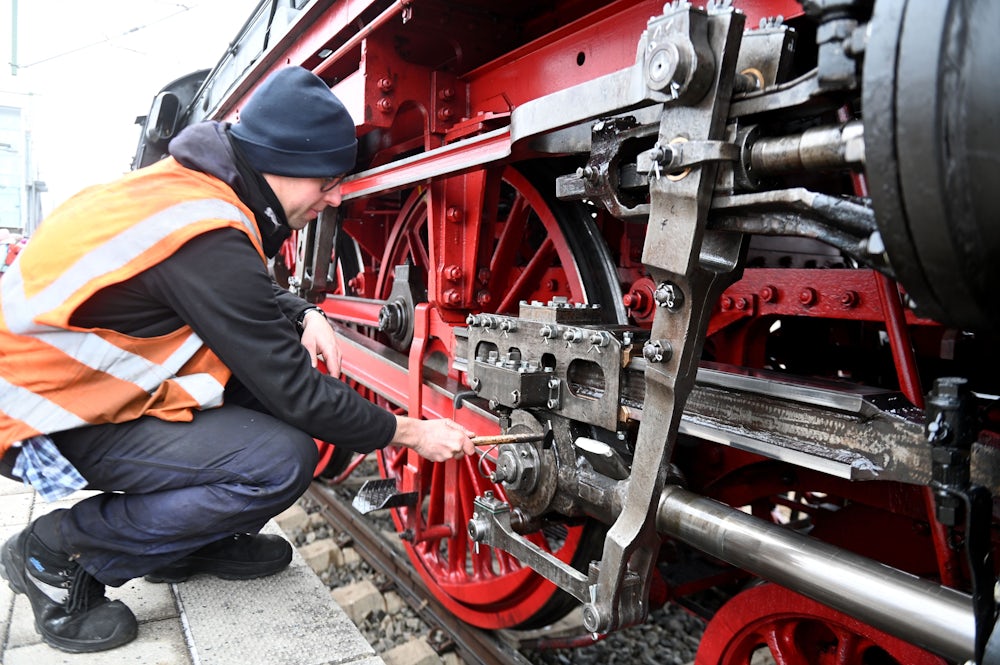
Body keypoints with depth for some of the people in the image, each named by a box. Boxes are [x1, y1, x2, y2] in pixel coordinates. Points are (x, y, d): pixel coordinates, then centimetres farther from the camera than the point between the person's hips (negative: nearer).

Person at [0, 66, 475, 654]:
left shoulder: (195, 184, -1)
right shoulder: (207, 240, -29)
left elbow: (252, 294, 16)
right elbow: (296, 395, -24)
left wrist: (306, 316, -5)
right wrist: (411, 433, -13)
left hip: (78, 377, 9)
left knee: (278, 358, 1)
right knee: (283, 461, -22)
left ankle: (191, 543, 12)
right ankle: (59, 551, -3)